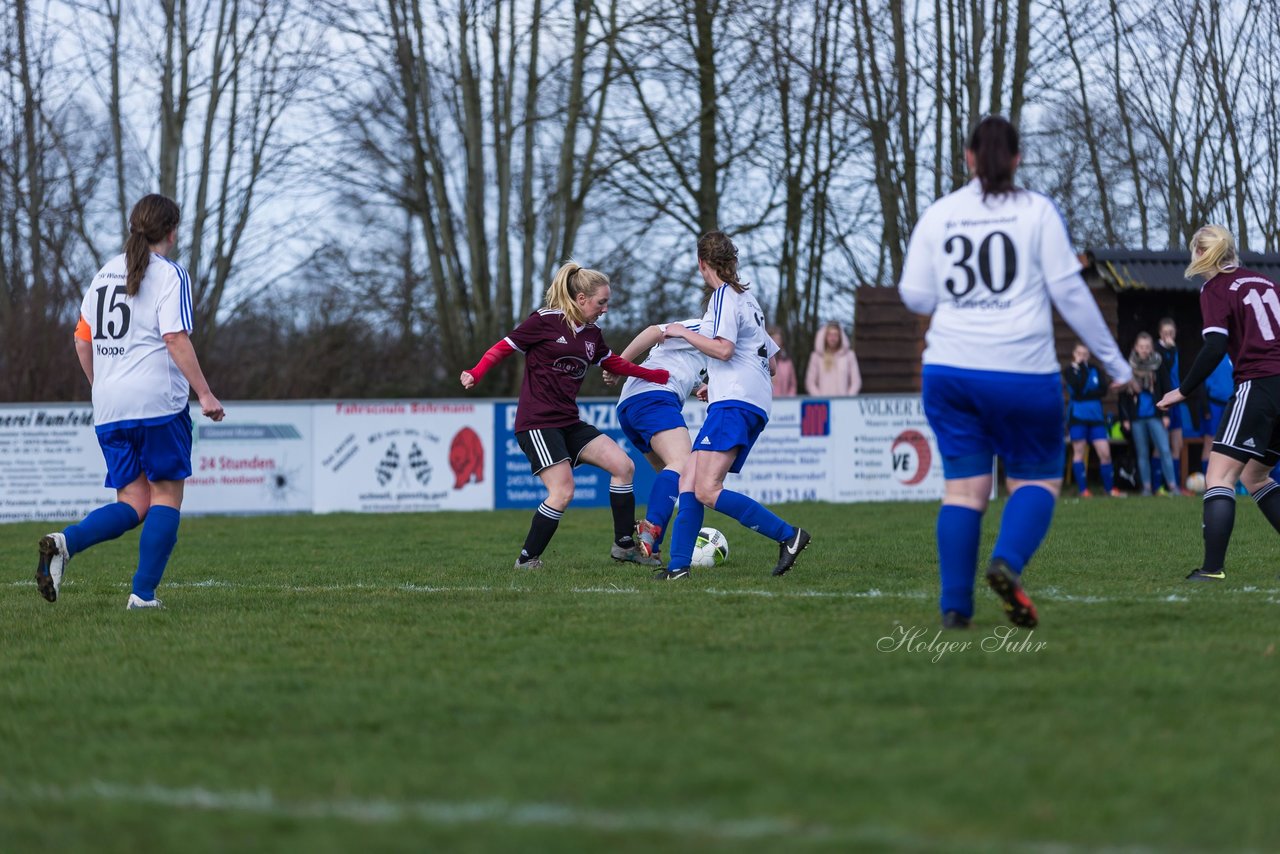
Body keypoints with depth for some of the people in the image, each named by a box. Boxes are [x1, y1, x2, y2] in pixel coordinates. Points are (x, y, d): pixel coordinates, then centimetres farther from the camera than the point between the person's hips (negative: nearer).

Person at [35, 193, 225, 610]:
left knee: (133, 504, 7)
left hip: (109, 408, 6)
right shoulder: (170, 275, -4)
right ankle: (144, 594, -5)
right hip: (159, 403, -6)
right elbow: (176, 339, -14)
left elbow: (82, 341, 19)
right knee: (166, 497, 3)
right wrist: (205, 393, -12)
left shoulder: (105, 274, 16)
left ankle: (65, 543, -18)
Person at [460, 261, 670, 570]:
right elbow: (504, 348, -6)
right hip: (537, 423, -8)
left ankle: (624, 545, 9)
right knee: (562, 492, -17)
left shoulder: (592, 333, 11)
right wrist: (476, 375, -21)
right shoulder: (545, 321, -9)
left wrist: (655, 376, 25)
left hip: (569, 423, 8)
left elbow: (612, 363, 28)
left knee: (623, 465, -1)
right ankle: (527, 559, -2)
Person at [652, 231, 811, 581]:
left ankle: (788, 535, -19)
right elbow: (772, 361, 30)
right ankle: (679, 565, -2)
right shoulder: (746, 298, 25)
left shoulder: (724, 295, -4)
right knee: (689, 480, 5)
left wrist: (683, 332, -4)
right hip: (753, 404, 10)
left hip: (735, 404, -10)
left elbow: (723, 349, -18)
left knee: (707, 491, -18)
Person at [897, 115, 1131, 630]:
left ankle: (954, 606, -2)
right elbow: (1070, 293, -2)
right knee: (1038, 479, 9)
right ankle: (1008, 563, -18)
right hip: (1022, 371, -3)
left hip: (950, 370, 3)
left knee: (964, 487, 7)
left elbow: (916, 297, 6)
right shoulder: (1037, 212, -1)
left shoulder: (938, 215, 6)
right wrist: (1113, 361, 5)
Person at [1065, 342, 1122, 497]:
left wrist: (1086, 394, -13)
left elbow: (1103, 390, -2)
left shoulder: (1095, 370, 9)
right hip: (1077, 416, -3)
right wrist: (1081, 368, -13)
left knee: (1105, 452, -2)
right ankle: (1083, 489, 5)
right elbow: (1077, 389, -17)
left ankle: (1109, 488, 8)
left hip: (1096, 416, 3)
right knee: (1079, 452, 1)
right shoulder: (1070, 370, -1)